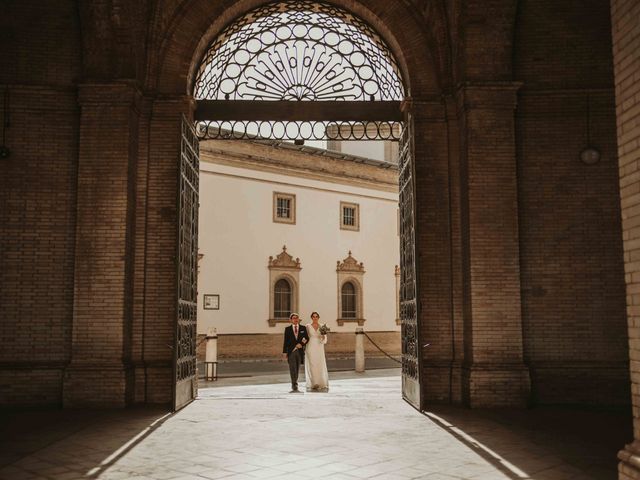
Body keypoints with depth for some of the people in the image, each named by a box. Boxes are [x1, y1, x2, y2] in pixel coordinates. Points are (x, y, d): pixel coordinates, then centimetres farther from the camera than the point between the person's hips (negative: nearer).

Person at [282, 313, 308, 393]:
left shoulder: (303, 328, 8)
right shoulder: (287, 329, 5)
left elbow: (307, 338, 8)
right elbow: (285, 341, 4)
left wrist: (301, 344, -11)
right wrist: (284, 352, -1)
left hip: (300, 351, 2)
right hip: (291, 351, -2)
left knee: (297, 369, 9)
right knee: (293, 369, -10)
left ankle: (293, 385, 24)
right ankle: (295, 387, -13)